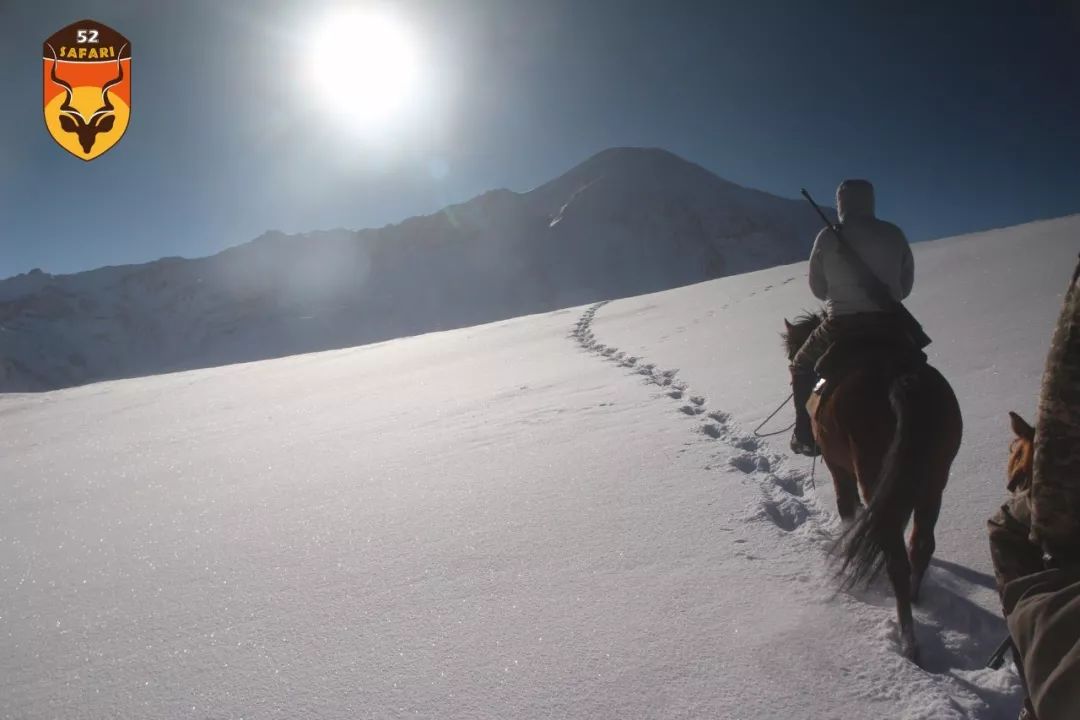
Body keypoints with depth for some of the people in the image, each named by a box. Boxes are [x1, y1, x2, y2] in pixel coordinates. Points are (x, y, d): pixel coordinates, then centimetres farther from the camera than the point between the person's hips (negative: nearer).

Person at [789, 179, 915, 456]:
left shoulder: (827, 238, -3)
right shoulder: (895, 234, 5)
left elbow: (817, 288, 6)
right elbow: (906, 285, 11)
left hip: (842, 325, -2)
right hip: (890, 325, 3)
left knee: (802, 366, 22)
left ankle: (806, 436, 17)